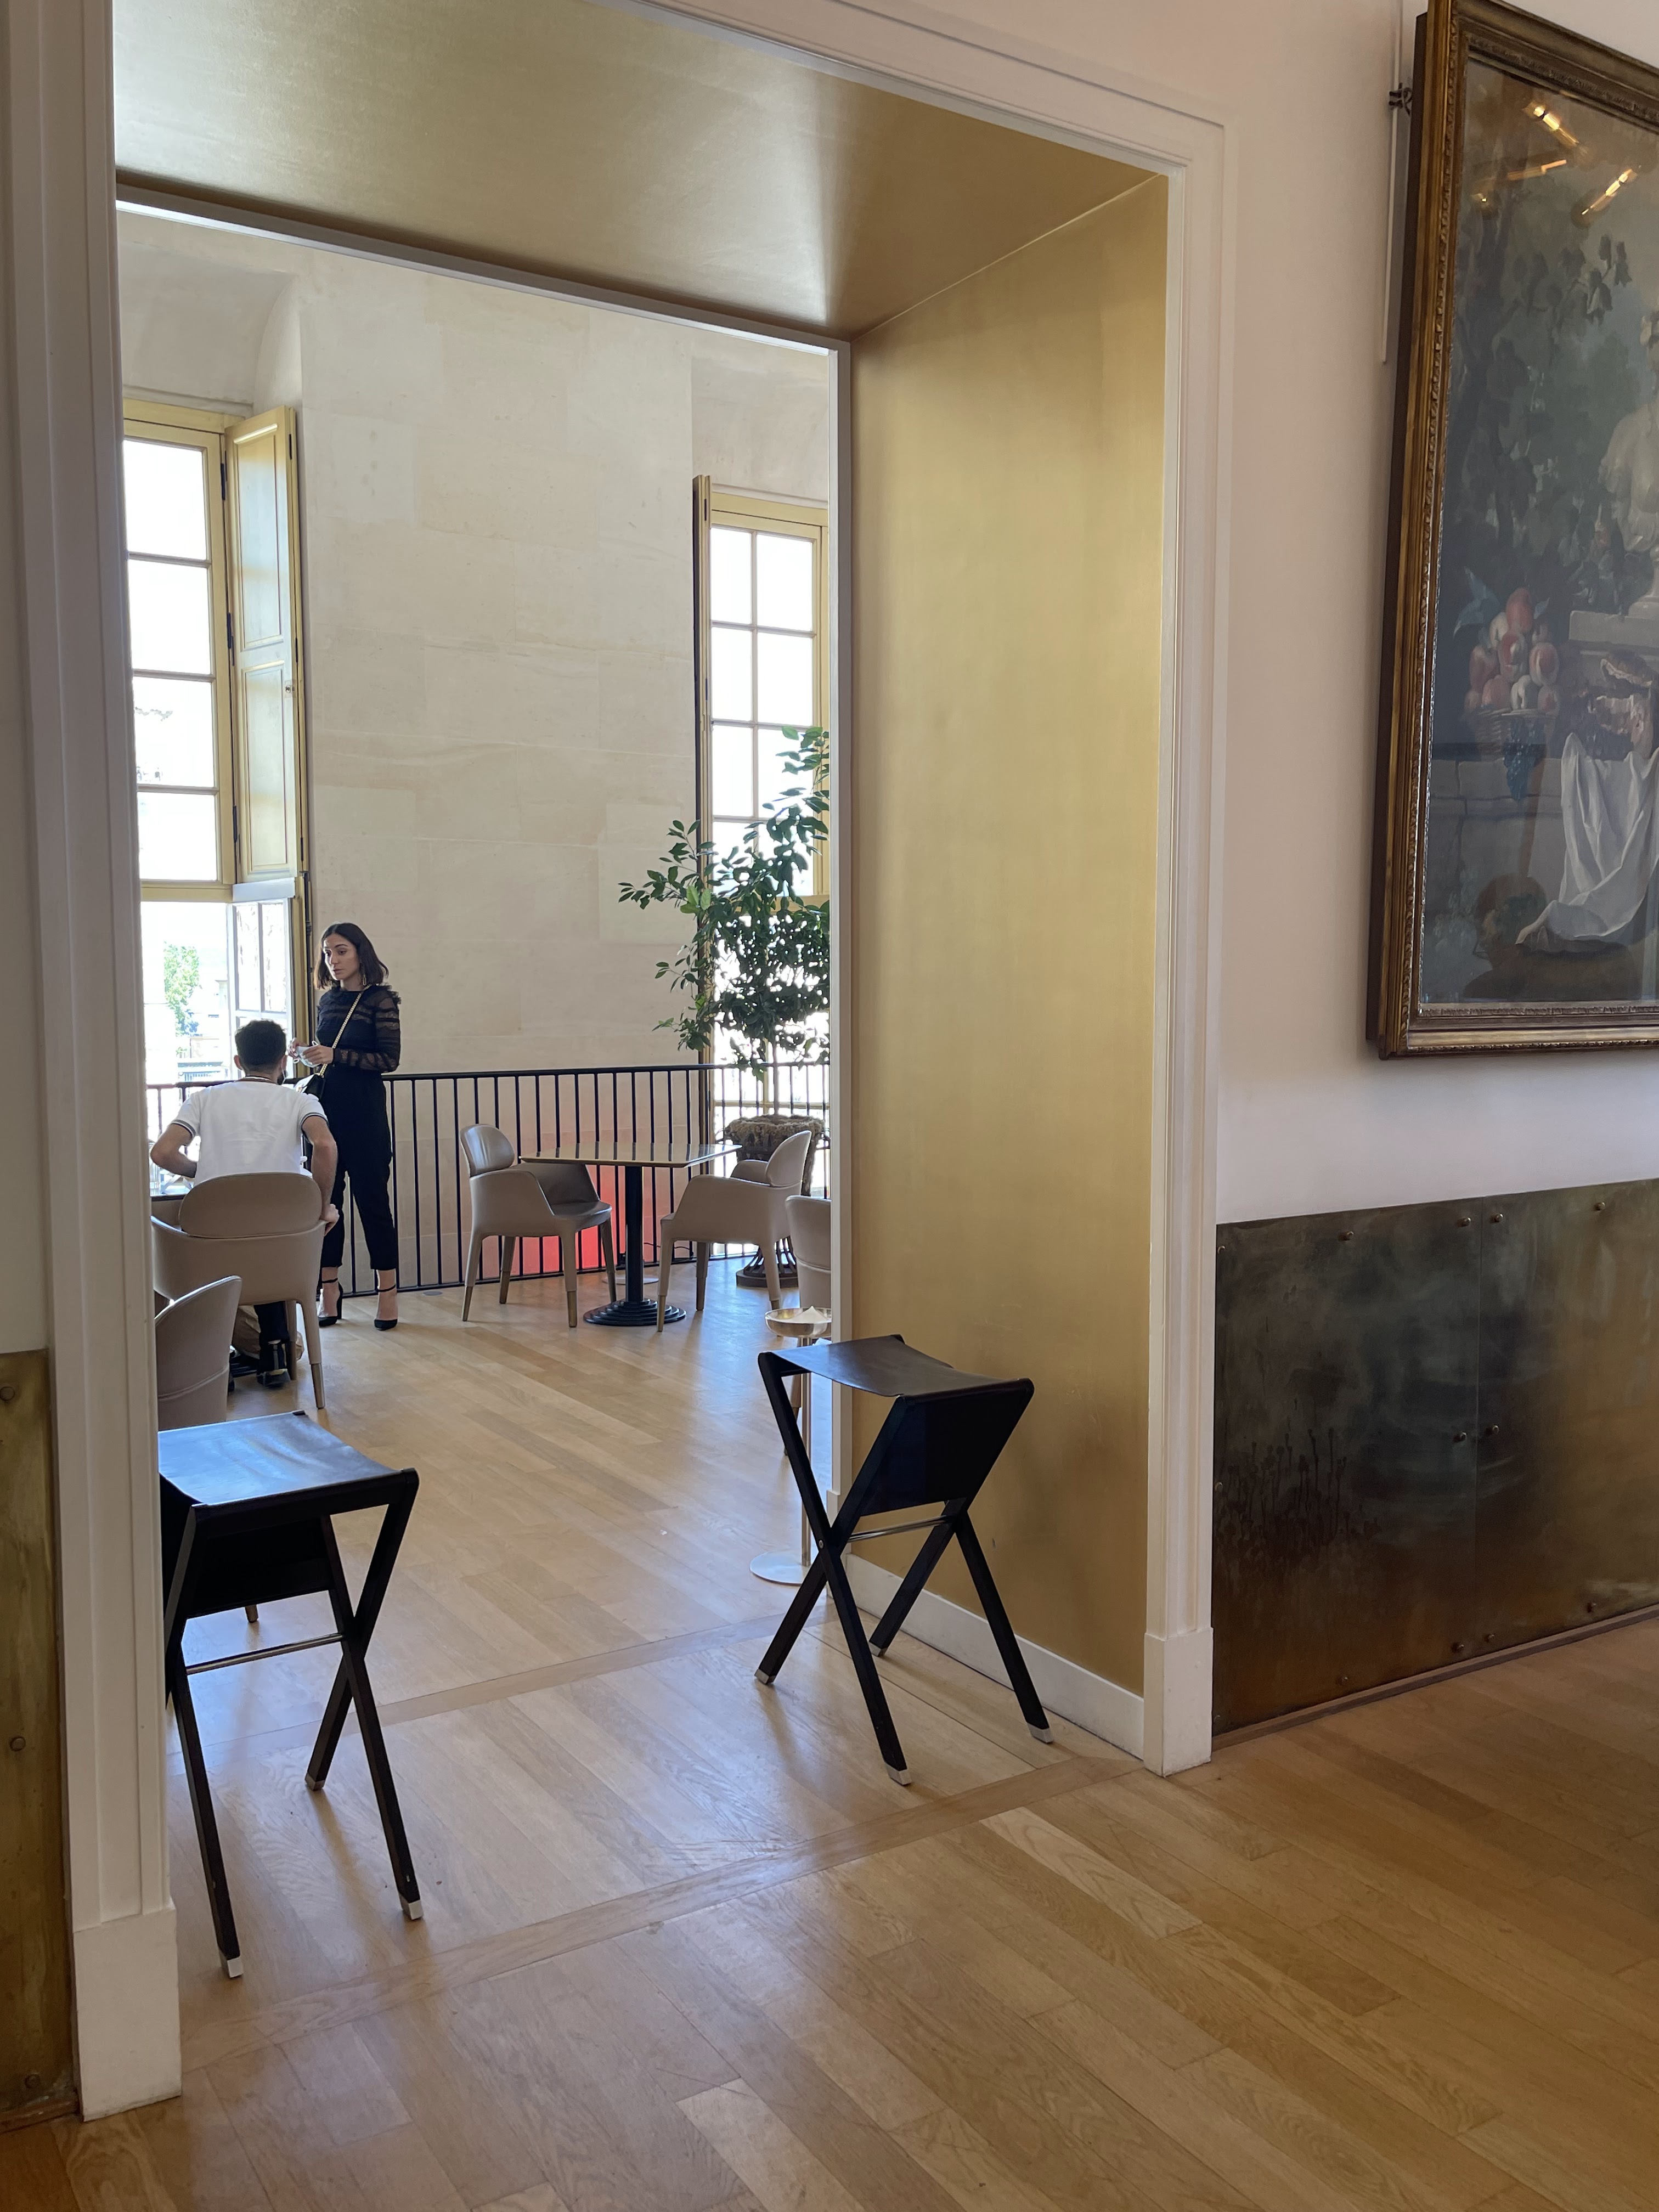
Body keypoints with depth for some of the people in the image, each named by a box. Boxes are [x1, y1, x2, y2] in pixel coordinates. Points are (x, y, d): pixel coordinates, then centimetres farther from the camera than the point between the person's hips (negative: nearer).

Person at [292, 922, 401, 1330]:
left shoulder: (380, 1000, -5)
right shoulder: (327, 1000, 13)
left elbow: (389, 1059, -11)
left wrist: (335, 1056, -19)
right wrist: (309, 1055, 1)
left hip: (364, 1111, -6)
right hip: (326, 1108, 6)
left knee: (372, 1198, -3)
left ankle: (388, 1292, 4)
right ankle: (328, 1292, 14)